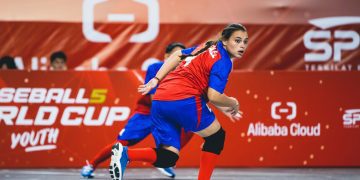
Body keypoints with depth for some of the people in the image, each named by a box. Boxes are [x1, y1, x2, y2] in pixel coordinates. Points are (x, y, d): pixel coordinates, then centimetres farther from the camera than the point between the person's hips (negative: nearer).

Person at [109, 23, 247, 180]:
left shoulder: (209, 48, 22)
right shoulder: (223, 61, -4)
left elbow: (177, 55, 25)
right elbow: (213, 96, -13)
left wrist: (156, 80, 23)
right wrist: (233, 103, 6)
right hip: (185, 101, -8)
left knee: (166, 159, 6)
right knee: (217, 137, 13)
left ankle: (125, 153, -15)